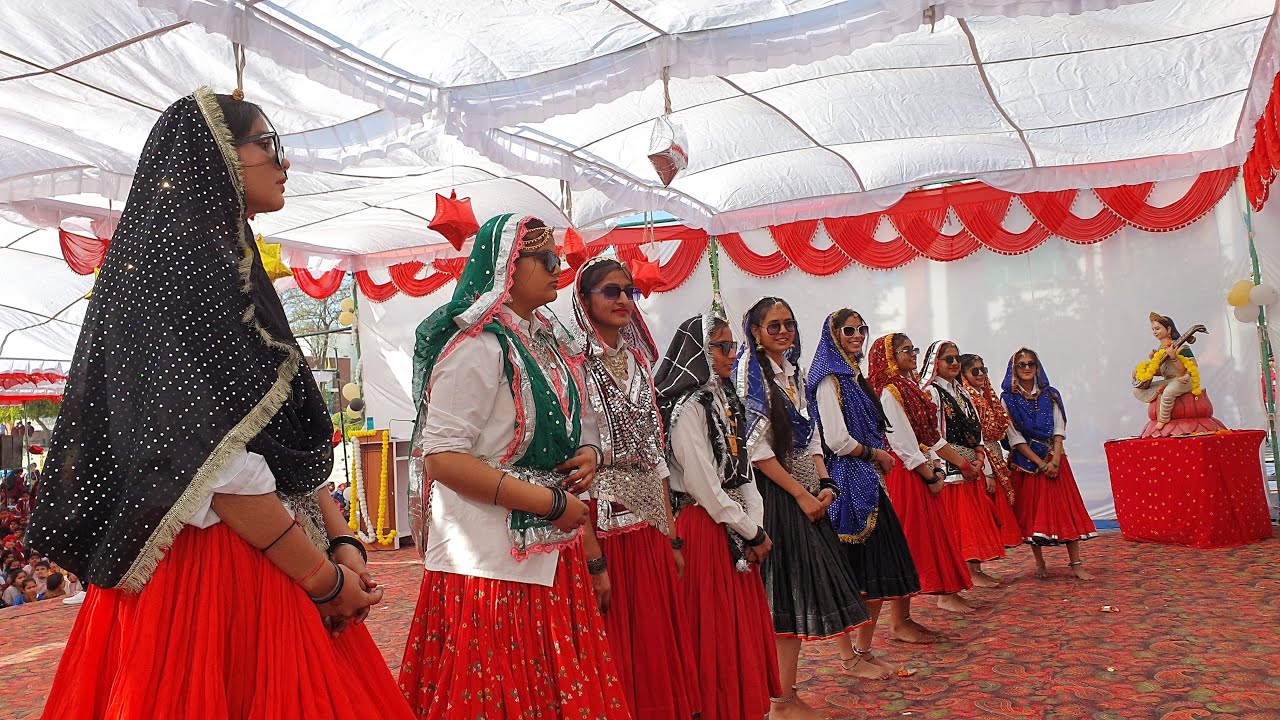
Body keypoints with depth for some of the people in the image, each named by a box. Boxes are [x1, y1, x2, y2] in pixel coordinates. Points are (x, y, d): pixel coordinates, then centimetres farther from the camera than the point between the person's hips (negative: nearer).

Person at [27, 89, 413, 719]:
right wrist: (324, 578, -16)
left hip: (279, 558, 9)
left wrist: (340, 541, 1)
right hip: (206, 568, -9)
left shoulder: (235, 267, 16)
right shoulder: (171, 258, -11)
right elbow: (205, 453, -21)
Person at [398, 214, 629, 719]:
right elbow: (441, 455, -20)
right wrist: (550, 502, -19)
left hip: (549, 554, 8)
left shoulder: (546, 341, 13)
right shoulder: (478, 344, -14)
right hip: (493, 560, -8)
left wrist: (587, 454, 2)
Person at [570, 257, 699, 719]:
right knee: (615, 660, 4)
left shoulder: (638, 362, 10)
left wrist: (672, 537, 11)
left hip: (649, 529, 7)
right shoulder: (576, 367, -10)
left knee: (658, 652, 14)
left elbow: (655, 455, 13)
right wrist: (594, 560, -18)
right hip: (603, 524, -6)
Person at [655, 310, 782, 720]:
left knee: (747, 626, 13)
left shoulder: (726, 400, 13)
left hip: (737, 527, 8)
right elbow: (703, 484, -17)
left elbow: (742, 469, 11)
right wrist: (752, 533, -9)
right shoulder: (687, 407, -14)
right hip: (705, 528, -8)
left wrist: (757, 525, -2)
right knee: (716, 630, 0)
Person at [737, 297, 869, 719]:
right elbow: (756, 448, -16)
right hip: (774, 493, -8)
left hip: (806, 493, 8)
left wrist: (825, 484, 2)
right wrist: (800, 493, -14)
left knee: (801, 589, 10)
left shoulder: (792, 372, 14)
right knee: (786, 593, -4)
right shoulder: (750, 373, -9)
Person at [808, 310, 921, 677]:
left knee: (878, 568, 11)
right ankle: (849, 657, 10)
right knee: (850, 570, -2)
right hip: (847, 483, -9)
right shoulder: (830, 379, -11)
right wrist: (877, 454, -5)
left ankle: (863, 649, 22)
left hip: (868, 482, 9)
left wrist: (878, 460, 8)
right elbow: (837, 441, -19)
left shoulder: (854, 375, 17)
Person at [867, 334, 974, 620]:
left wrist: (936, 469, 3)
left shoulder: (909, 387, 17)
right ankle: (902, 623, -2)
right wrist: (931, 477, -11)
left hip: (922, 472, 9)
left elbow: (928, 435, 15)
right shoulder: (889, 392, -12)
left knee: (932, 537, 13)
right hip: (904, 475, -9)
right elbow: (903, 444, -17)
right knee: (908, 541, -7)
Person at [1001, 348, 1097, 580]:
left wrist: (1055, 460, -13)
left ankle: (1075, 564, 1)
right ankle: (1039, 563, 12)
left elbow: (1059, 430, 0)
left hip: (1054, 459, 2)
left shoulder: (1051, 395, 7)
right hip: (1026, 461, -2)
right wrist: (1040, 463, -13)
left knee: (1066, 509, -3)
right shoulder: (1008, 399, -2)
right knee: (1031, 511, 2)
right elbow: (1015, 437, -7)